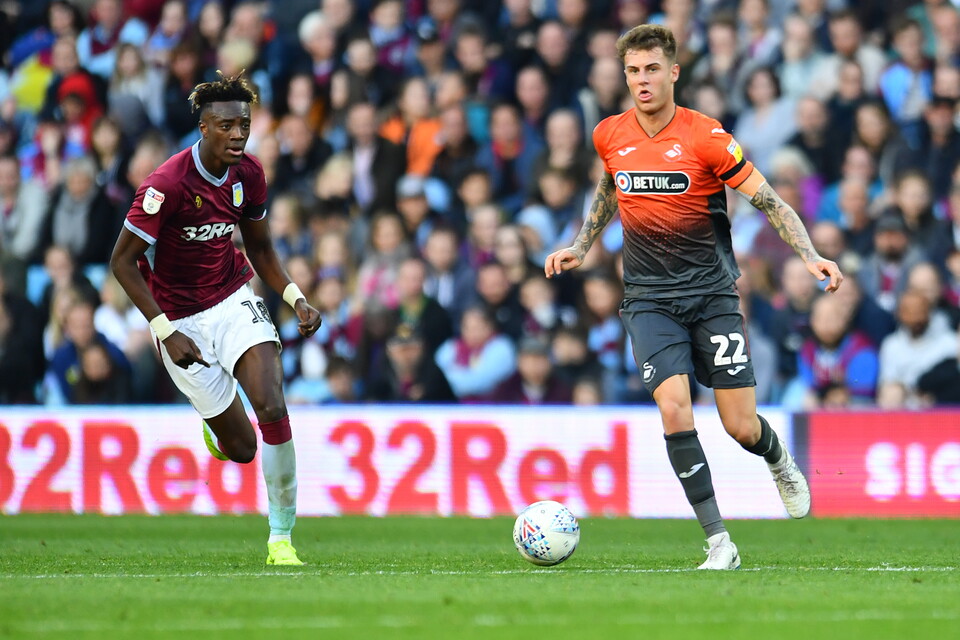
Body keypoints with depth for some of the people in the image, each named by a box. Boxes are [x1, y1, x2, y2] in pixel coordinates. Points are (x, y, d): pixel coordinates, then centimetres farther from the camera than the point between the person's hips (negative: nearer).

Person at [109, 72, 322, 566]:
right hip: (181, 319, -4)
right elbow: (123, 262, -17)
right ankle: (217, 432, 40)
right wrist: (167, 332, -22)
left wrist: (296, 299, -4)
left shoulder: (249, 174, -3)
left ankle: (282, 539, -11)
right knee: (241, 447, -1)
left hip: (235, 302, 4)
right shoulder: (167, 184, -22)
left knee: (272, 409, -21)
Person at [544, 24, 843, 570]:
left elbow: (770, 201, -10)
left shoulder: (706, 137, -11)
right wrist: (580, 247, 23)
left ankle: (781, 461, 37)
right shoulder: (610, 136, 2)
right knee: (674, 408, -19)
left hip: (712, 293, -2)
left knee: (742, 428, -2)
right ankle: (720, 544, -14)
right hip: (649, 296, 2)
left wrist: (811, 257, -21)